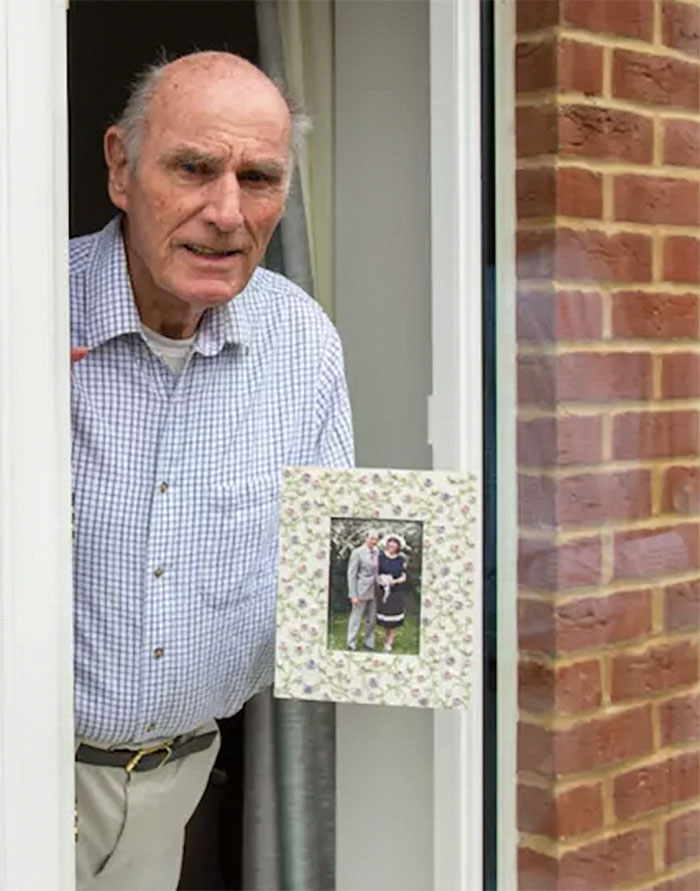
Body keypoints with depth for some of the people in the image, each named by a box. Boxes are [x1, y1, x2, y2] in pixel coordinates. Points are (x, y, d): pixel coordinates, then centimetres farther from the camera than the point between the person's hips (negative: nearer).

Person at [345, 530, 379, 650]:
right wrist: (353, 595, -14)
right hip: (361, 591, -6)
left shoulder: (377, 552, 7)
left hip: (373, 591, 6)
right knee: (356, 619, 0)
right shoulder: (357, 553, -10)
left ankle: (369, 644, 22)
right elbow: (351, 575, -10)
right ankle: (351, 646, 9)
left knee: (371, 620, 11)